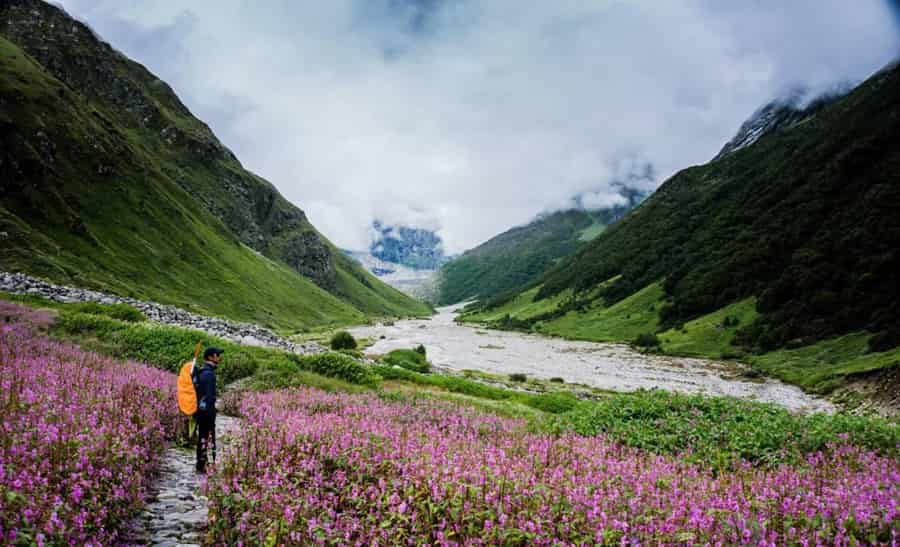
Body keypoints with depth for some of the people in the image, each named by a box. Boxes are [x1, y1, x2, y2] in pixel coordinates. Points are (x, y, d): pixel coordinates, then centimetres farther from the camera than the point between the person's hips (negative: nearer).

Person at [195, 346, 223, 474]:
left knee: (202, 437, 15)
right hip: (207, 411, -10)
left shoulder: (201, 372, 12)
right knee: (207, 437, -3)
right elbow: (209, 396, -21)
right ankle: (202, 466, 2)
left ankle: (201, 464, 23)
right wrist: (211, 415, -19)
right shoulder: (209, 374, -18)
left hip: (200, 410, 10)